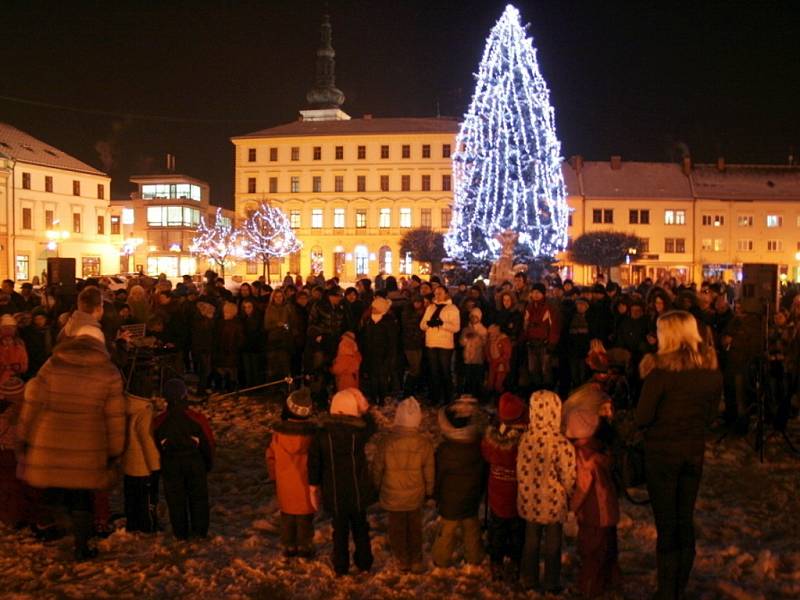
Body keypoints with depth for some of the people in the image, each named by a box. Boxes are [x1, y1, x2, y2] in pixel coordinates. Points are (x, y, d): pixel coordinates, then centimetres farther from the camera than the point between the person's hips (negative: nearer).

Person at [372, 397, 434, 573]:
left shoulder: (386, 441, -19)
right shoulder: (424, 443, -16)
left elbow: (377, 468, -7)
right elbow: (429, 471, -5)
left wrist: (376, 488, 11)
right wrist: (429, 491, 13)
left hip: (392, 496, -1)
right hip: (415, 496, 1)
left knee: (397, 529, 17)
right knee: (415, 529, 19)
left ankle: (402, 560, 27)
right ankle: (416, 561, 26)